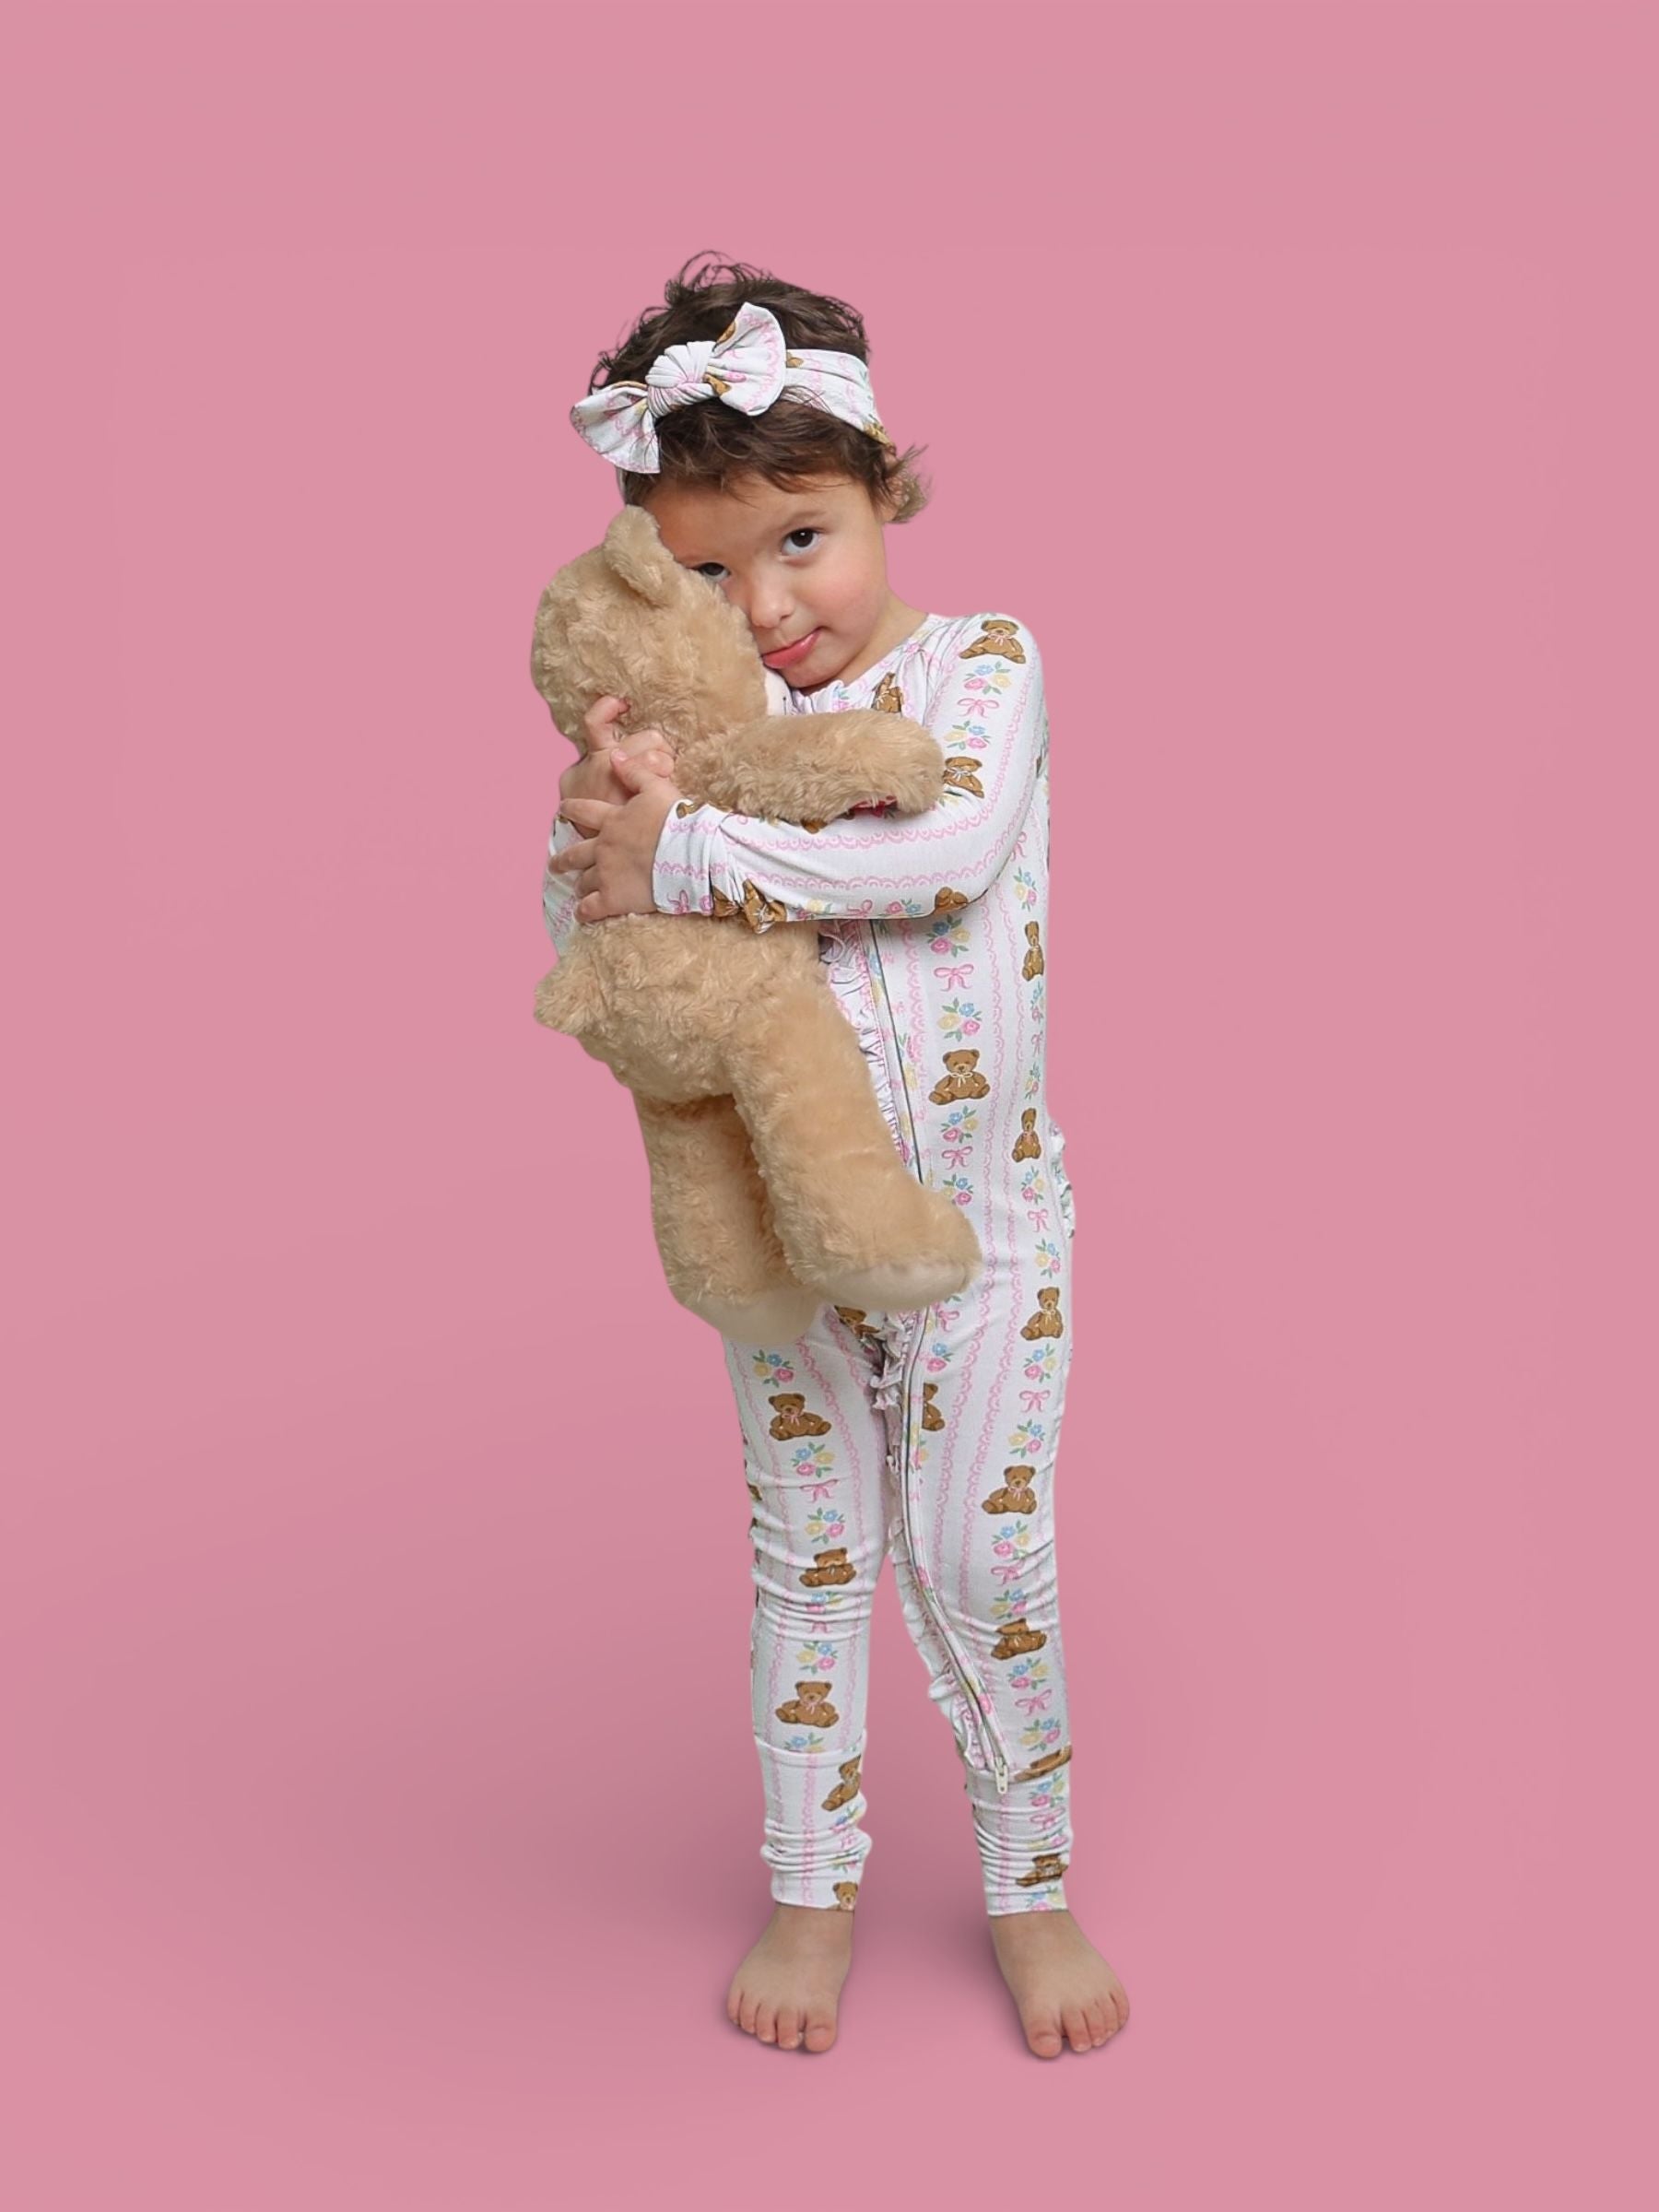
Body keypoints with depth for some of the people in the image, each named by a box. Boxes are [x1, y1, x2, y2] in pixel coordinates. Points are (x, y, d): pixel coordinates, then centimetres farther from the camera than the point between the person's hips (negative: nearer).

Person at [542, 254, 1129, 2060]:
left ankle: (1032, 1885, 25)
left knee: (980, 1553, 4)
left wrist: (683, 852, -27)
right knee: (806, 1556, 13)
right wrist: (593, 814, -25)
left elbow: (950, 854, -27)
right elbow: (574, 924, -2)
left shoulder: (979, 660, -8)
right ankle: (811, 1881, 30)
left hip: (977, 1203, -2)